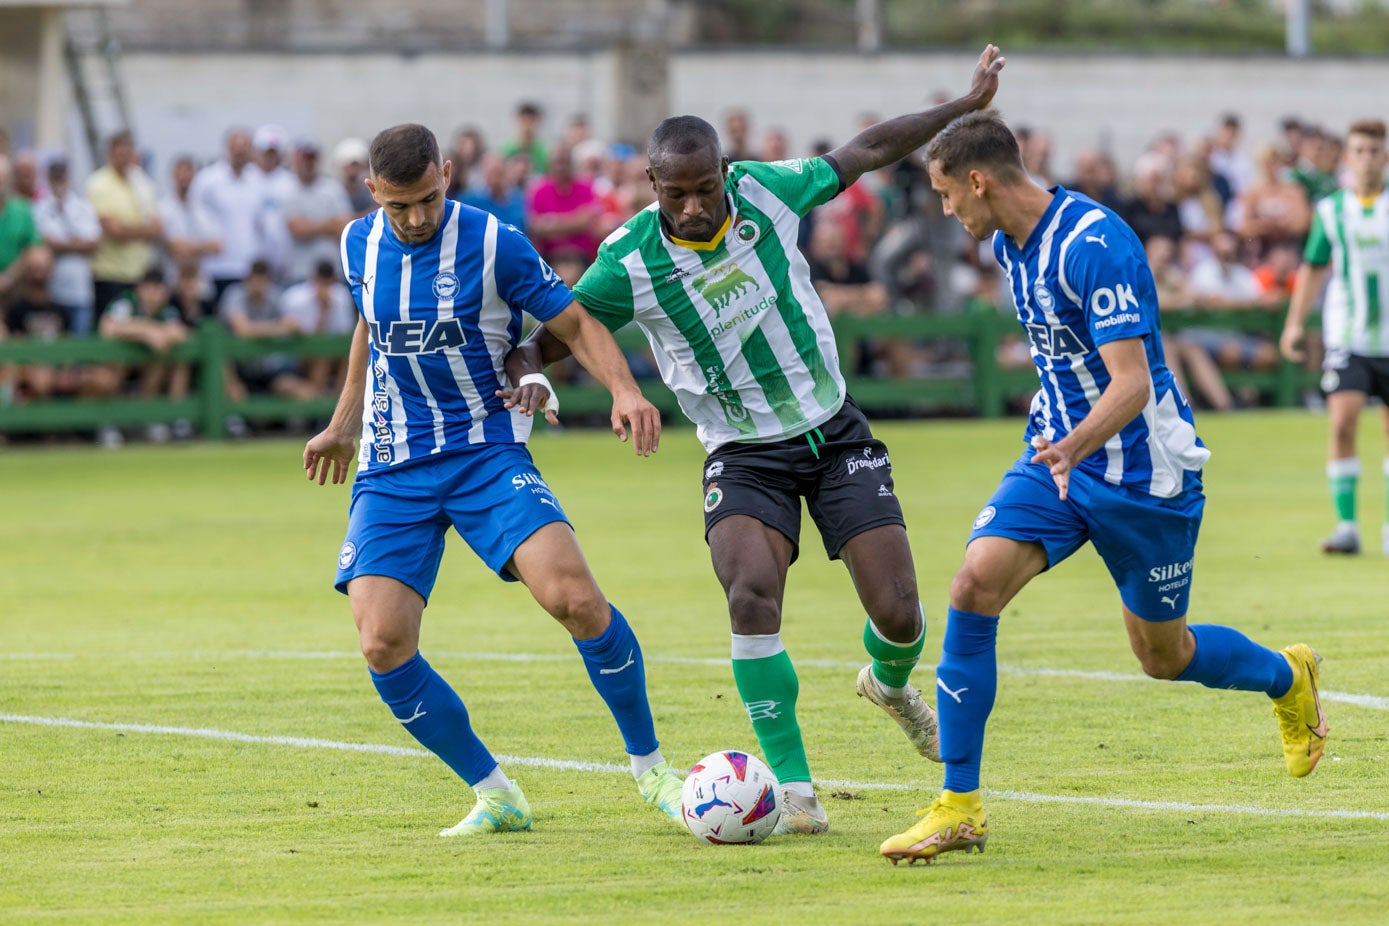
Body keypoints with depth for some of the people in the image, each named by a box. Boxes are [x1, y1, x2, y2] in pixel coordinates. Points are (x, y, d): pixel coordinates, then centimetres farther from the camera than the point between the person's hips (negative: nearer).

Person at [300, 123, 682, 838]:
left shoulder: (494, 244, -9)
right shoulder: (360, 244, 4)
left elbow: (576, 324, -3)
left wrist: (624, 390, -21)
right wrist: (342, 423, 33)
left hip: (487, 451, -3)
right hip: (392, 470, 3)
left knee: (574, 597, -24)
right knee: (383, 644, -15)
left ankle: (648, 764, -3)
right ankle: (494, 796, 3)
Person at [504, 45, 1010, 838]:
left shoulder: (765, 192, -11)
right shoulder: (630, 262, -17)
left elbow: (868, 151, 4)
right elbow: (550, 337, -9)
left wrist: (965, 107, 5)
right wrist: (528, 374, -32)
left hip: (836, 437, 2)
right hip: (746, 460, -2)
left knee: (899, 614, -5)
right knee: (753, 597, -28)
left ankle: (891, 685, 35)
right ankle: (792, 785, -15)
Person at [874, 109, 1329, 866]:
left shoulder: (1095, 244, -24)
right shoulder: (1009, 243, 3)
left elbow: (1132, 383, -30)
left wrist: (1076, 446, -47)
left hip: (1142, 472, -7)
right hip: (1056, 454, 7)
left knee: (1163, 656, 7)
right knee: (975, 584, -16)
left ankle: (1288, 678, 41)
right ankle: (958, 808, -13)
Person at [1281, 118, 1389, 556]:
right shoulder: (1331, 210, 4)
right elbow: (1313, 268, 12)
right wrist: (1295, 322, 6)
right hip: (1346, 336, 0)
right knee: (1342, 421, -15)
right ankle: (1346, 524, -10)